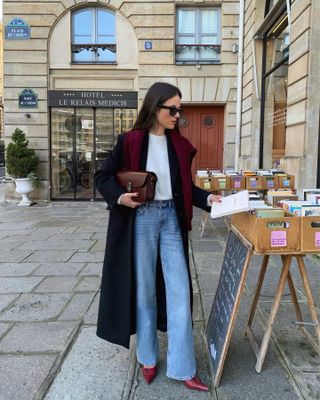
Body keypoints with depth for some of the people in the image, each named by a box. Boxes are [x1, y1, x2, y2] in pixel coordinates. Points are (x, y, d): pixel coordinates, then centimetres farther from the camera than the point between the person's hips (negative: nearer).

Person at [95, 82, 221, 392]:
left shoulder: (181, 145, 6)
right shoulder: (130, 141, -6)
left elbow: (185, 187, 12)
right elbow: (103, 176, -1)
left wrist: (208, 198, -4)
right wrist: (120, 197, -18)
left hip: (171, 219, 4)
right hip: (141, 219, -3)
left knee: (179, 290, 2)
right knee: (144, 290, 8)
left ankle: (182, 367, 14)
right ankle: (147, 357, 29)